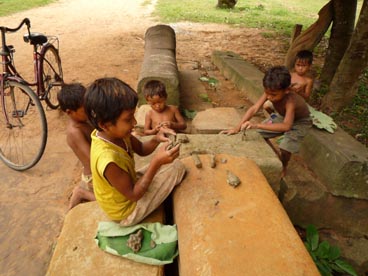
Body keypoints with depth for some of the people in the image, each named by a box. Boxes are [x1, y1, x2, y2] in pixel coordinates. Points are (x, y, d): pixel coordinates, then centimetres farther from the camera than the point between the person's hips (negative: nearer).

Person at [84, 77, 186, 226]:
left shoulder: (115, 133, -15)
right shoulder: (109, 160, -40)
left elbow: (141, 149, 1)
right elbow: (134, 195, -28)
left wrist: (156, 139, -20)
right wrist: (156, 162, -33)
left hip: (127, 184, 8)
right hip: (126, 211, -7)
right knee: (177, 167, -9)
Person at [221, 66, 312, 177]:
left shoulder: (290, 100, -42)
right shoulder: (270, 92, -27)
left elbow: (286, 126, -53)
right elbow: (254, 108, -30)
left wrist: (257, 125, -61)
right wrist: (237, 128, -40)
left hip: (300, 122, -6)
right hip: (282, 116, 6)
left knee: (285, 148, -25)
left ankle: (283, 168, 8)